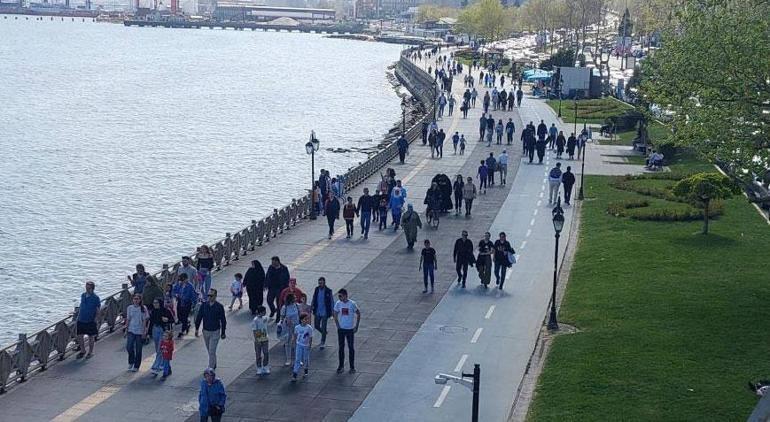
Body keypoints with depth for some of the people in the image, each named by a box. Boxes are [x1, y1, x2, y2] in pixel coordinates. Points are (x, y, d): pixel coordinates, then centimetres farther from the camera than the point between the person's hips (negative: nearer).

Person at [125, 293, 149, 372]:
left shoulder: (143, 308, -4)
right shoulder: (129, 308, 4)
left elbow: (144, 320, -2)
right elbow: (128, 320, 9)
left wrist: (144, 331, -6)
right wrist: (126, 330, 8)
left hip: (140, 331, -2)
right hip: (131, 330, 2)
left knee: (138, 350, 2)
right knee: (129, 347, -9)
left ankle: (136, 366, 14)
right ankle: (131, 362, 16)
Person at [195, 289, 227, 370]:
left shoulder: (219, 306, -10)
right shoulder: (204, 305, -3)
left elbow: (223, 320, -3)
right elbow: (199, 317, 6)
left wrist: (223, 333, 0)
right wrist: (196, 329, 4)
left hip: (215, 332, -4)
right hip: (206, 331, 4)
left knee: (212, 351, -9)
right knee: (210, 351, 18)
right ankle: (213, 364, 38)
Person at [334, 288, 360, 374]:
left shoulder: (352, 304, -13)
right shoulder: (338, 304, -6)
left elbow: (358, 314, -2)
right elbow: (335, 315, 6)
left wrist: (356, 326, -3)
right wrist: (337, 326, 0)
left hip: (350, 329, -2)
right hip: (341, 329, 2)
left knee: (351, 348, 5)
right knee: (340, 348, 8)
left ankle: (352, 367, 16)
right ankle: (341, 366, 20)